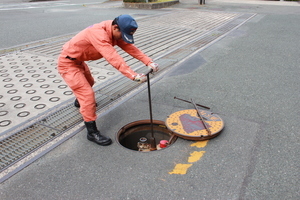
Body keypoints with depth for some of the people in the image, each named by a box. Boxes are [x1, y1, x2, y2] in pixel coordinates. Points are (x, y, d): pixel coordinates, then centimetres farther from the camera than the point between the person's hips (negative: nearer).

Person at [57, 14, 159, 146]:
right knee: (87, 94, -15)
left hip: (78, 61, 10)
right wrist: (133, 76, -51)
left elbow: (129, 47, -11)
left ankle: (79, 102, 62)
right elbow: (112, 58, -44)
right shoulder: (98, 33, -34)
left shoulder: (115, 32, -5)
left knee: (89, 82, 31)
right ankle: (92, 132, -5)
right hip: (68, 63, -10)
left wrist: (149, 62, -23)